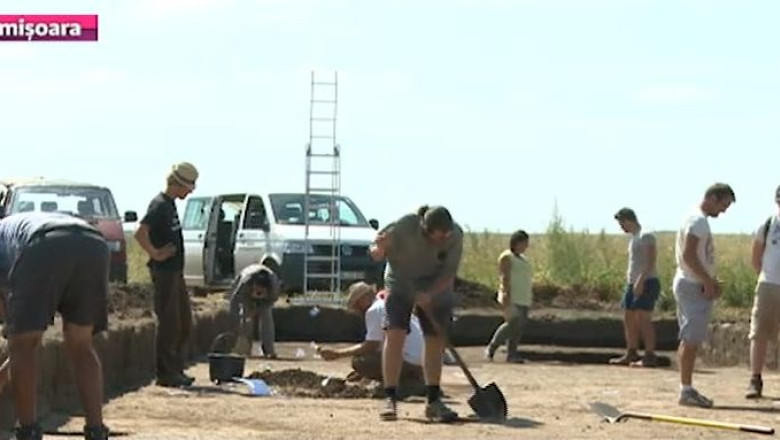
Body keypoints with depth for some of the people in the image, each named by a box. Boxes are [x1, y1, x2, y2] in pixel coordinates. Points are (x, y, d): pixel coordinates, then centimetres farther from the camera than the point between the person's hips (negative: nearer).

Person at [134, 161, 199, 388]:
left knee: (184, 323, 13)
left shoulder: (171, 204, 13)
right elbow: (140, 233, -27)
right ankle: (165, 373, -1)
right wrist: (155, 254, -20)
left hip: (176, 271, 10)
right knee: (169, 324, -6)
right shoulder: (160, 205, -16)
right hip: (164, 272, -10)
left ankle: (176, 369, 20)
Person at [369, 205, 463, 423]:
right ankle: (390, 399, -13)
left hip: (436, 289, 2)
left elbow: (449, 274, -18)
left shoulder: (455, 235, -21)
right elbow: (378, 246, -15)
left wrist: (429, 294, -32)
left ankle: (434, 401, 13)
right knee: (394, 335, -15)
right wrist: (378, 249, -39)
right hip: (400, 284, -2)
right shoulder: (406, 225, -27)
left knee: (436, 341, 2)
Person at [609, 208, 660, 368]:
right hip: (633, 283, 10)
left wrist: (640, 280, -26)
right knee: (628, 318, 10)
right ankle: (631, 354, 16)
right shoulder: (633, 237, 20)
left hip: (647, 282, -10)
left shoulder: (646, 236, -11)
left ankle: (650, 356, -15)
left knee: (643, 318, -13)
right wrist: (630, 281, 20)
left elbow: (651, 260, -19)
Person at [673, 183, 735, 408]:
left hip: (696, 285, 11)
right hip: (693, 286, -11)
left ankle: (687, 389, 16)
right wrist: (708, 282, -20)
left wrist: (710, 281, 13)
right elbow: (688, 256, -23)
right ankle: (686, 391, -10)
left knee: (690, 340, 12)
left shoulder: (698, 220, 17)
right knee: (692, 340, -10)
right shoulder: (697, 220, -15)